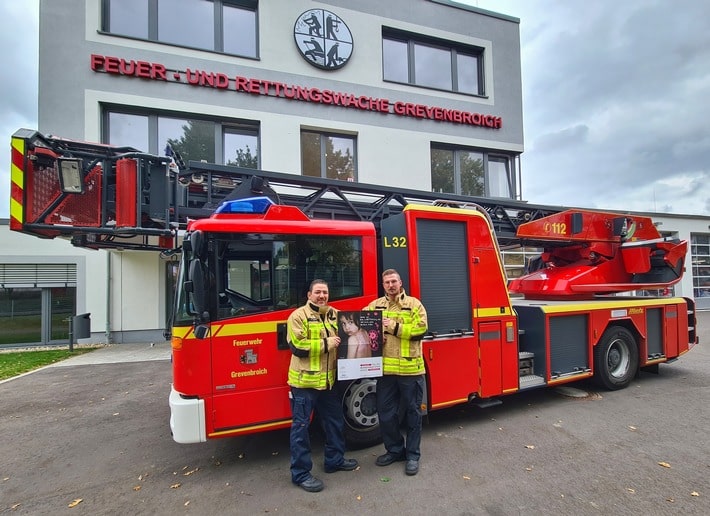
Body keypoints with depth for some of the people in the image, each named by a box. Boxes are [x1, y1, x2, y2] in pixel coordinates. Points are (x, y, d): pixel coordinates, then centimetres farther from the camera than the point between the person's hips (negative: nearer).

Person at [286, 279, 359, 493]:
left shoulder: (335, 314, 8)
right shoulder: (298, 316, -11)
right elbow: (297, 346, -20)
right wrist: (325, 344, -19)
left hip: (328, 379, 7)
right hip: (305, 380, -6)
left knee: (335, 420, 18)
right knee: (301, 425, 3)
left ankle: (335, 459, 37)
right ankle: (300, 473, 16)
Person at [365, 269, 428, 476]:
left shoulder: (414, 304, -2)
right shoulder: (375, 305, 8)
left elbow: (421, 328, -13)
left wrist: (395, 327, -18)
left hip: (410, 369, -3)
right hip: (385, 369, 3)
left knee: (412, 413, 10)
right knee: (385, 413, 13)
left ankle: (413, 455, 27)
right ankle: (394, 449, 33)